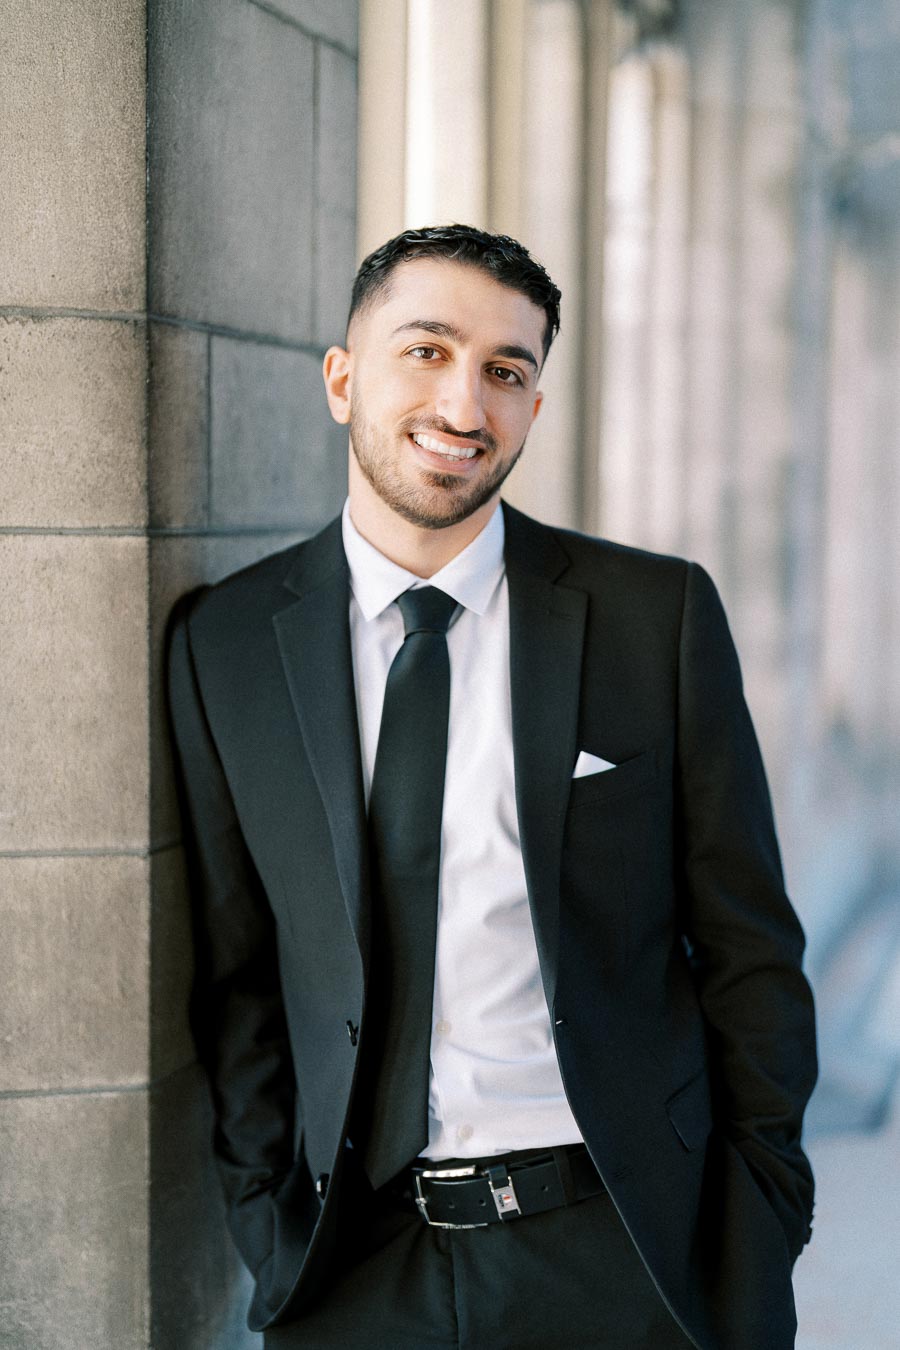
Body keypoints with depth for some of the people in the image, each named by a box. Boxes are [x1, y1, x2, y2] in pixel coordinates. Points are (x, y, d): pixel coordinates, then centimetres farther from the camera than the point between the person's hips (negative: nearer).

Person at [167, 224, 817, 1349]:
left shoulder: (659, 613, -3)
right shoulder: (222, 645, 0)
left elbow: (748, 948, 0)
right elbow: (236, 971, 5)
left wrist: (760, 1225, -2)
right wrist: (269, 1222, 1)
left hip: (627, 1253, 0)